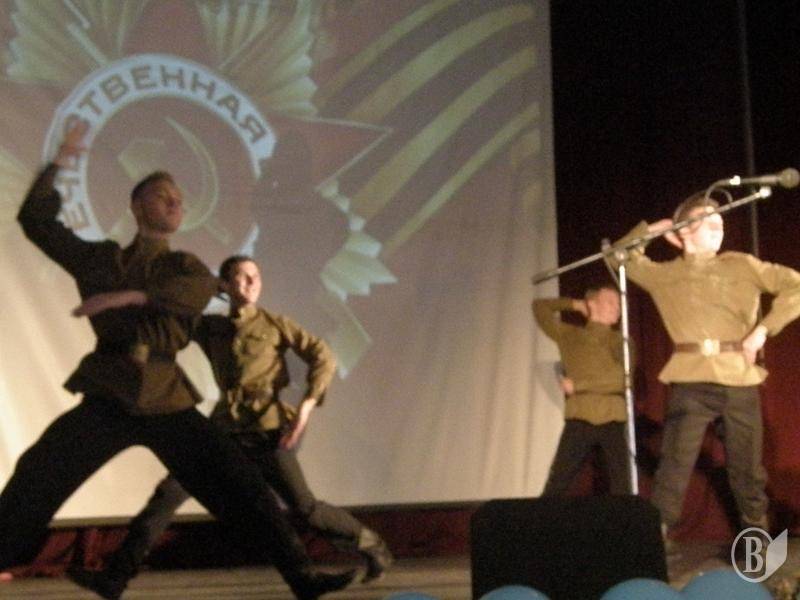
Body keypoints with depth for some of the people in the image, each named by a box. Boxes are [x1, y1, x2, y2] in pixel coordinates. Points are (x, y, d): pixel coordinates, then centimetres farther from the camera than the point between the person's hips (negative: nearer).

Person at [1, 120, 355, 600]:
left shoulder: (185, 267, 13)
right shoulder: (100, 259, 15)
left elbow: (202, 286, -12)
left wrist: (131, 296, -18)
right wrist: (61, 162, 10)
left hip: (166, 401, 0)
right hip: (108, 398, 0)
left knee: (240, 484, -7)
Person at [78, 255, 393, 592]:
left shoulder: (274, 324, 0)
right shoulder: (211, 328, 9)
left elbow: (323, 357, -4)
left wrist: (306, 406, -15)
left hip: (267, 432, -3)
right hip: (225, 431, 3)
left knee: (305, 507, -6)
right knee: (169, 492, -7)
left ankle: (371, 546, 16)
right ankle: (118, 570, 0)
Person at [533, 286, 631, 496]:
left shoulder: (621, 341, 11)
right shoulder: (569, 335, 12)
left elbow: (622, 378, -6)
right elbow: (540, 307, 20)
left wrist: (578, 385, -8)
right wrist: (575, 304, 19)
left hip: (613, 422, 1)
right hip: (579, 421, -1)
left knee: (621, 491, 1)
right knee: (555, 488, -6)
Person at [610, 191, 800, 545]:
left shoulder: (742, 266, 11)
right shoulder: (664, 275, 13)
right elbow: (618, 257, 24)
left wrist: (764, 329, -3)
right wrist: (648, 230, 14)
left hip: (740, 379, 1)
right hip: (690, 380, -1)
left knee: (747, 466, 8)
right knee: (675, 465, -8)